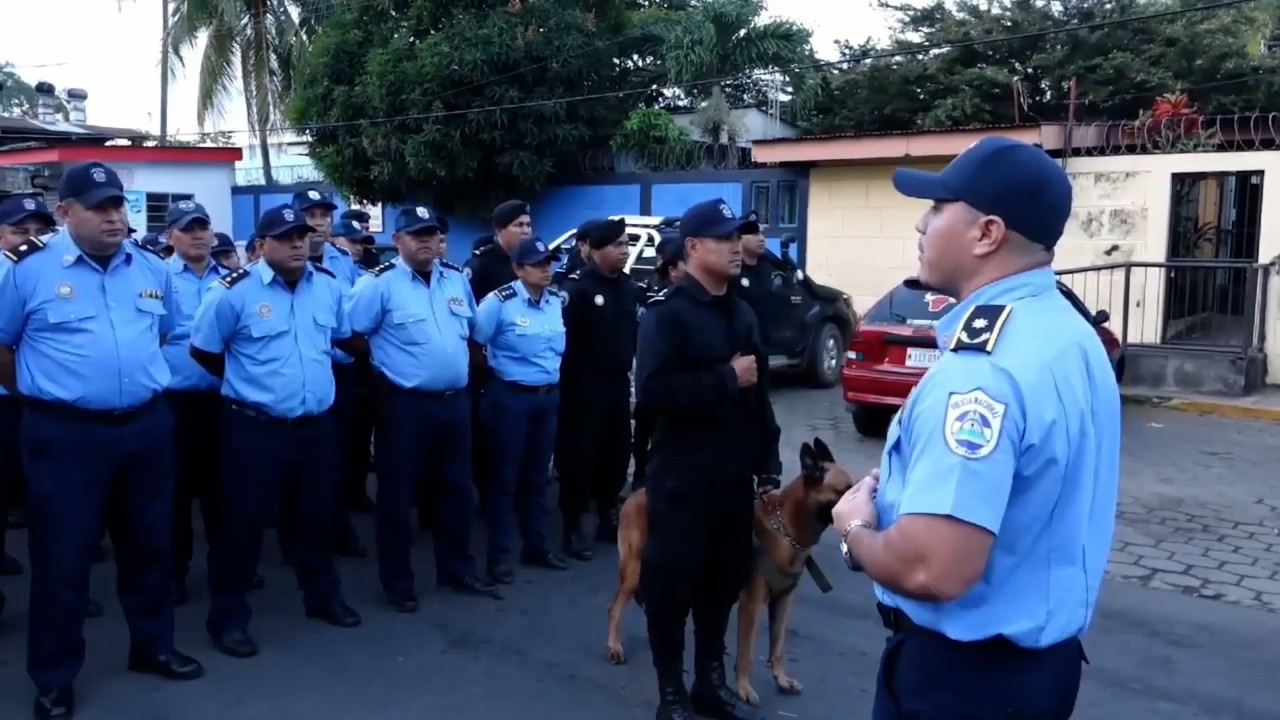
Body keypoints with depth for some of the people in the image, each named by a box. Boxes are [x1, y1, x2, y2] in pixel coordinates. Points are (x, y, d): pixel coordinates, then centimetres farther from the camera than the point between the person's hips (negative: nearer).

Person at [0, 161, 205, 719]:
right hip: (65, 434, -4)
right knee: (62, 556, 5)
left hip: (147, 427, 5)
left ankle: (153, 646, 35)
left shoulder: (153, 269, 6)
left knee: (149, 543, 16)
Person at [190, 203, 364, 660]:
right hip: (255, 427, -5)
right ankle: (228, 616, 18)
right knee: (244, 522, 3)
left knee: (318, 515, 18)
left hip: (317, 425, 5)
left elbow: (346, 337, 20)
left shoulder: (329, 285, 4)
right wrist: (246, 382, 9)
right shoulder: (235, 291, -11)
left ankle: (323, 597, 36)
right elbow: (203, 352, -1)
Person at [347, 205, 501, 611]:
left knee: (456, 489, 15)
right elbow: (351, 334, -9)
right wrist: (388, 361, -3)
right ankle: (398, 583, 18)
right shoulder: (380, 283, -10)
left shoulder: (457, 278, 8)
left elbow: (472, 327, 20)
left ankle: (458, 571, 30)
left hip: (455, 401, 6)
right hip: (405, 405, -5)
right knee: (397, 496, 4)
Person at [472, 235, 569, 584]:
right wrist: (496, 370, -1)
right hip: (510, 397, -6)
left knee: (538, 475, 15)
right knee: (506, 476, 2)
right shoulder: (500, 302, -14)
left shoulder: (557, 301, 5)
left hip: (548, 396, 6)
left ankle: (536, 546, 27)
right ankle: (500, 556, 12)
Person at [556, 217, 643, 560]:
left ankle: (608, 520, 27)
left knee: (617, 454, 13)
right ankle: (573, 529, 8)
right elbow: (561, 336, -18)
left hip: (618, 384, 7)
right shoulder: (577, 287, -13)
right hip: (585, 387, -7)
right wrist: (571, 380, -16)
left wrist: (630, 368, 8)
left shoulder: (630, 288, 11)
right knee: (580, 456, -2)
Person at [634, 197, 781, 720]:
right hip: (682, 478, -6)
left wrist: (767, 458, 10)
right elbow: (652, 390, -24)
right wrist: (726, 379, -19)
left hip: (734, 476, 7)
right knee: (671, 585, 5)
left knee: (724, 582, 15)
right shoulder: (667, 312, -10)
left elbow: (759, 392, 15)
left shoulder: (742, 313, 12)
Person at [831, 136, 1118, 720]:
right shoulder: (1069, 333, 3)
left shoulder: (982, 367, -28)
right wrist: (900, 490, 6)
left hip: (963, 671, -9)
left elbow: (932, 569, -35)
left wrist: (855, 532, -14)